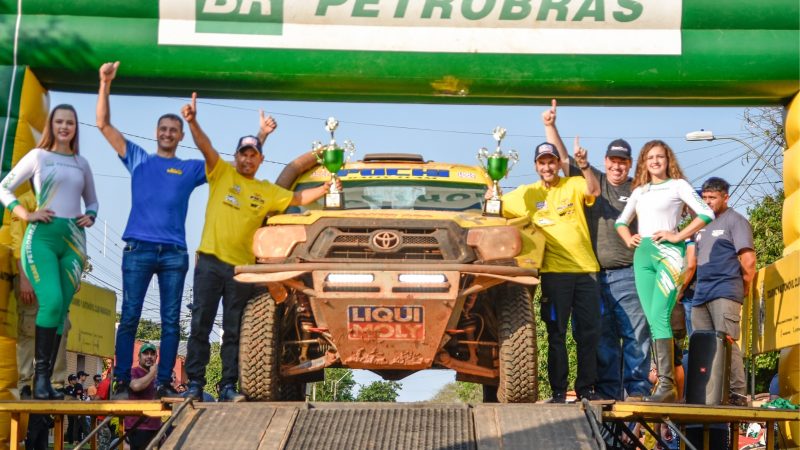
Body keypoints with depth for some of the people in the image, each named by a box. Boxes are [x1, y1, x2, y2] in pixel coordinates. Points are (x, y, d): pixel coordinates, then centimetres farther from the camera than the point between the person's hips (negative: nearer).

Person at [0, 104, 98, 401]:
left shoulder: (82, 164, 17)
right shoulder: (37, 156, 6)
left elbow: (92, 201, 28)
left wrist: (90, 217, 7)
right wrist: (27, 214, -6)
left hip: (73, 239, 4)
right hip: (42, 237, -4)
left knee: (62, 309, -2)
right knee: (52, 301, -23)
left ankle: (45, 380, 0)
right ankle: (40, 375, -17)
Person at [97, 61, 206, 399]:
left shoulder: (191, 169, 16)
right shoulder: (138, 159, 14)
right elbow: (104, 124, 9)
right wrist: (105, 85, -1)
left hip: (175, 253, 1)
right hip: (139, 249, -1)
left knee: (171, 319, 1)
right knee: (130, 316, -3)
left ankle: (165, 383, 4)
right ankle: (121, 382, -2)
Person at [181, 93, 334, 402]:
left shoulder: (268, 191, 14)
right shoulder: (221, 173, 6)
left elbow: (299, 199, 19)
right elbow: (204, 145, -7)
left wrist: (325, 189, 7)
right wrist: (192, 122, -22)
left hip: (242, 267, 2)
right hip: (210, 262, -2)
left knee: (233, 331, 5)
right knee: (200, 325, -2)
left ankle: (228, 387, 8)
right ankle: (195, 384, 2)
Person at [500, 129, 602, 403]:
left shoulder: (573, 185, 7)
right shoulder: (527, 193, 8)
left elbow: (594, 191, -14)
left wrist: (584, 165, -29)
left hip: (585, 268, 1)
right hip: (554, 271, -1)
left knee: (589, 331, 4)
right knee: (556, 333, 1)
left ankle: (586, 388, 13)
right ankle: (558, 390, 5)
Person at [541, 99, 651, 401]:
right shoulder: (591, 181, 14)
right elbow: (563, 159, 11)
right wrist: (550, 126, 3)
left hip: (629, 273, -2)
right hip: (595, 274, 2)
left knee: (636, 333, -5)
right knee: (602, 336, 5)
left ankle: (637, 390, -2)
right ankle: (607, 393, 9)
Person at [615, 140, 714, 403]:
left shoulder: (678, 185, 5)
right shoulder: (639, 191, 21)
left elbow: (706, 214, -4)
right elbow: (621, 221, 31)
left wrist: (678, 236, -9)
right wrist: (628, 239, 11)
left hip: (668, 253, -6)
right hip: (642, 255, 6)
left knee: (659, 316, -19)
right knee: (652, 320, 1)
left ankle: (667, 383, -23)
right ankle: (664, 382, 1)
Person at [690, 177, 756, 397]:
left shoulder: (735, 221, 0)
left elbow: (749, 261, -6)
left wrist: (743, 290, 0)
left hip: (724, 293, -7)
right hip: (701, 294, 8)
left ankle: (737, 392, -14)